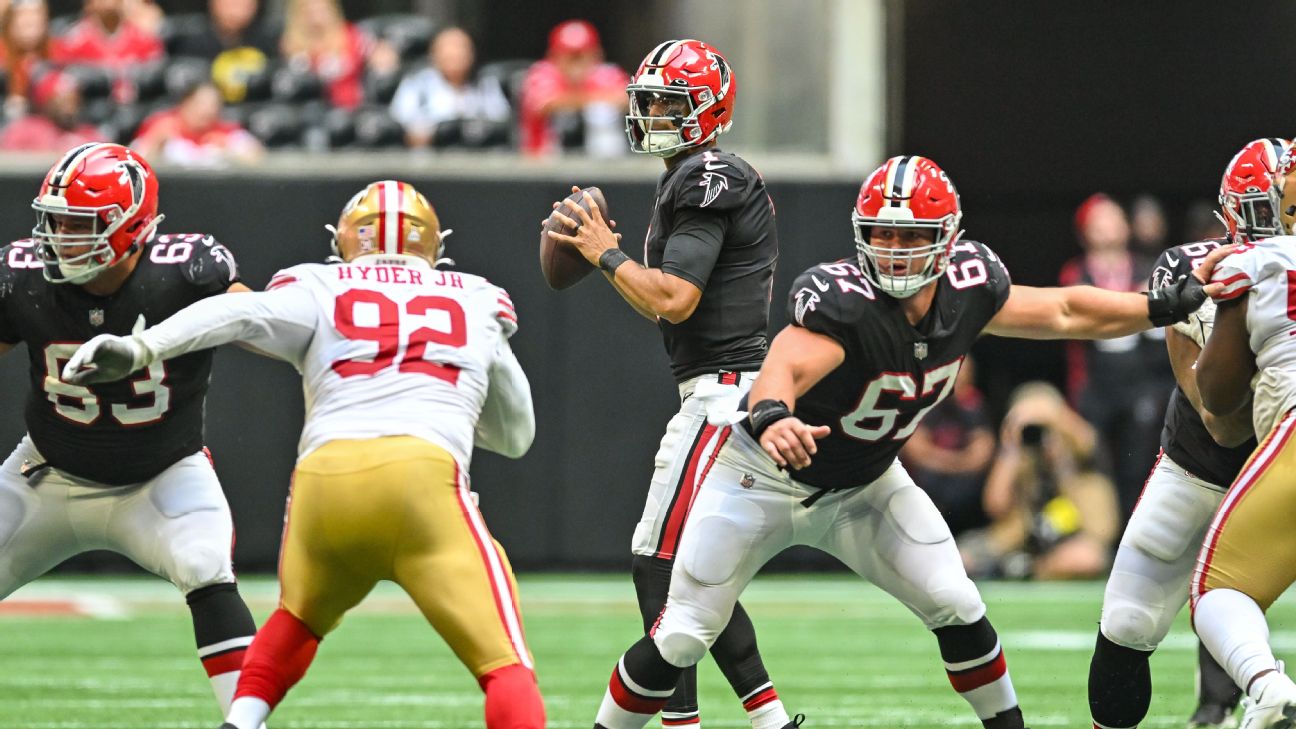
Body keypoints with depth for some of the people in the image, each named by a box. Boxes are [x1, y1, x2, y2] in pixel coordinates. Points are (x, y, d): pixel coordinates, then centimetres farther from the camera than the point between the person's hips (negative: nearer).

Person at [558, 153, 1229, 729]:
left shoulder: (969, 289, -13)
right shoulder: (840, 300, -34)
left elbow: (1064, 312, 2)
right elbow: (785, 367, -52)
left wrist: (1172, 305, 2)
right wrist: (770, 418, -75)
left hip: (864, 483, 5)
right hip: (765, 474, -5)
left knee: (955, 608, -4)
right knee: (681, 639, -6)